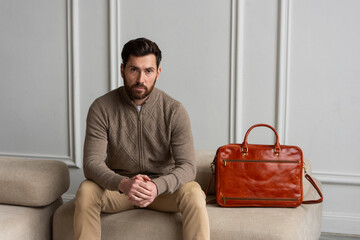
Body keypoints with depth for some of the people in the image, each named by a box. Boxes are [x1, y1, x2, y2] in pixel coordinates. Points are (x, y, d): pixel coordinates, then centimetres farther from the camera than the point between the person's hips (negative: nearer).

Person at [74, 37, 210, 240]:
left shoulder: (174, 110, -11)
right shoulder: (102, 108, -11)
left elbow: (187, 166, -16)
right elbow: (92, 163, -18)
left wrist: (157, 186, -38)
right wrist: (123, 184, -39)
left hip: (163, 186, 0)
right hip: (117, 187, 1)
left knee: (193, 193, -31)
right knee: (86, 191, -30)